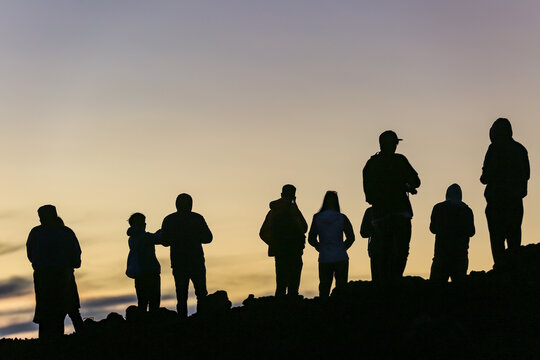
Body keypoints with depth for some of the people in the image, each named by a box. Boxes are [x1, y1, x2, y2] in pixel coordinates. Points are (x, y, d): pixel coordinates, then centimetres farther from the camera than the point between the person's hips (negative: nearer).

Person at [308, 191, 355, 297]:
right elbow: (351, 237, -5)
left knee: (324, 290, 6)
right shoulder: (342, 218, -4)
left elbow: (311, 239, 2)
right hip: (341, 258, -1)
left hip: (324, 259, 1)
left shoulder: (317, 218, -1)